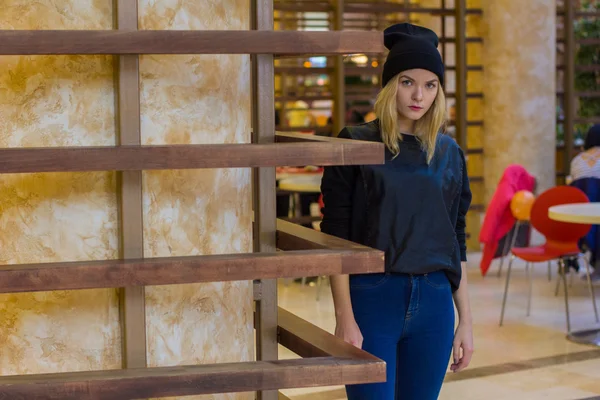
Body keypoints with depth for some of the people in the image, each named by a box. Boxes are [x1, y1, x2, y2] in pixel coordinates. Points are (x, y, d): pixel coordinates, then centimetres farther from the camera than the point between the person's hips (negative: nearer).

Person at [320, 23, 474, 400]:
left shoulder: (449, 153, 9)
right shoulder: (356, 145, -3)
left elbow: (457, 243, 13)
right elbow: (336, 239, -5)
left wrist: (466, 320, 10)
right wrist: (344, 319, -11)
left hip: (434, 304, 4)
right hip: (372, 299, -4)